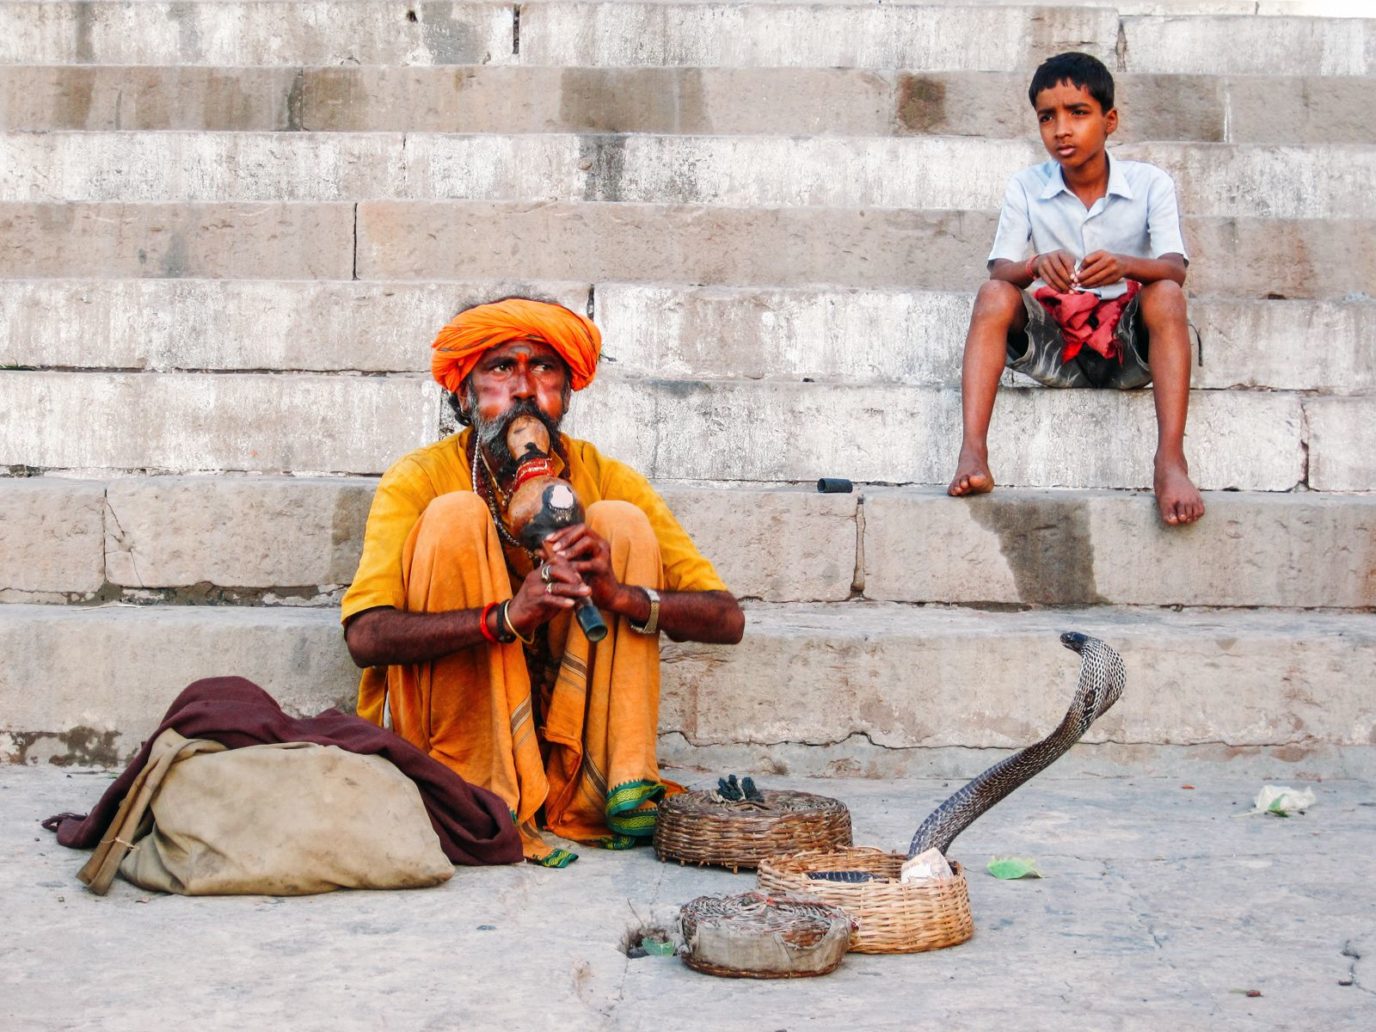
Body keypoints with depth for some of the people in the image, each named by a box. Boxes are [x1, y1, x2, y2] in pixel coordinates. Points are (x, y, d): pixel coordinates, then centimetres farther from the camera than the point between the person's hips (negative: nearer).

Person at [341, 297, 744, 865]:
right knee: (457, 516, -20)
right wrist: (507, 615, -38)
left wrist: (620, 594, -27)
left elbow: (727, 619, -7)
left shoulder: (606, 480, -1)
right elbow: (364, 636, -24)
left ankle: (622, 785, -17)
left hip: (566, 731, 2)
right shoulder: (420, 479, -8)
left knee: (621, 520, -11)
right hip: (453, 736, -2)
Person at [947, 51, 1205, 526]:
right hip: (1054, 348, 1)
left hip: (1129, 347, -1)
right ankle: (972, 452, -38)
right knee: (993, 296, -24)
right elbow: (1000, 271, -11)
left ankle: (1171, 461, -40)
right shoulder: (1026, 188, 1)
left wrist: (1126, 265, -40)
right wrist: (1036, 265, -35)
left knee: (1165, 296, -30)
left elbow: (1174, 268, -17)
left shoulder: (1150, 183, -3)